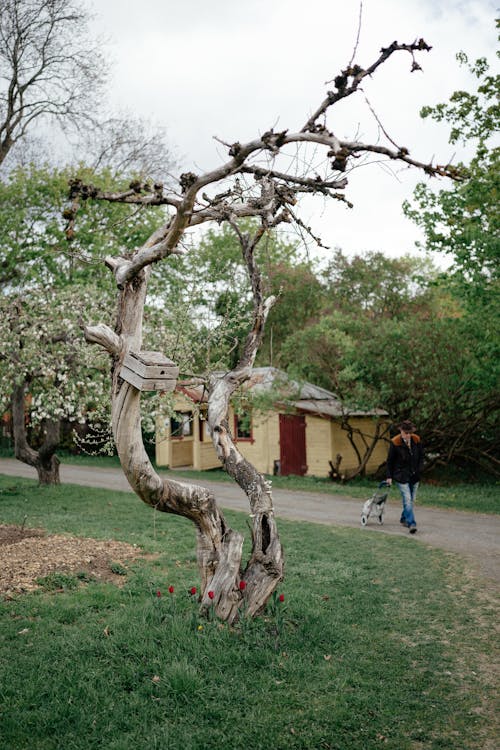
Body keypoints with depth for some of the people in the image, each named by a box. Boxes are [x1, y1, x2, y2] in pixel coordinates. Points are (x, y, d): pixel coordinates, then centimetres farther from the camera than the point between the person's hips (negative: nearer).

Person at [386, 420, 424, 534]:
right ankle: (411, 523, -13)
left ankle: (404, 519, 30)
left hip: (414, 475, 4)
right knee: (407, 500, -12)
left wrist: (418, 470, 1)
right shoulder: (395, 443, -13)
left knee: (411, 500, 12)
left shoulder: (417, 440, -3)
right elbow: (390, 461, -4)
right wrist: (389, 476, -1)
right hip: (401, 476, -4)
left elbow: (421, 456, 11)